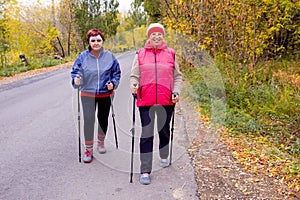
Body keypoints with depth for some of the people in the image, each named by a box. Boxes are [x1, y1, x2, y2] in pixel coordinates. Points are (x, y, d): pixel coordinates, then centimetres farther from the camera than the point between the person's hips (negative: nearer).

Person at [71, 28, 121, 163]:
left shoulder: (109, 56, -4)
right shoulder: (83, 56, -7)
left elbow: (117, 73, 5)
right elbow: (75, 71, -1)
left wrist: (113, 83, -11)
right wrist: (76, 79, -22)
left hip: (105, 94, 2)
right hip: (88, 95, -2)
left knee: (103, 119, 16)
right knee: (88, 120, -11)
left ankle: (101, 142, 41)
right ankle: (88, 149, 5)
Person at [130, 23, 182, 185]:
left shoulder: (170, 53, 6)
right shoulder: (140, 54, 4)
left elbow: (178, 76, 11)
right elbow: (134, 75, 5)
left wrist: (176, 92, -2)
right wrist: (133, 85, -15)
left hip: (166, 100, 2)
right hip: (146, 100, -1)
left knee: (164, 130, 18)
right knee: (146, 134, -3)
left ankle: (164, 157, 44)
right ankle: (145, 171, 4)